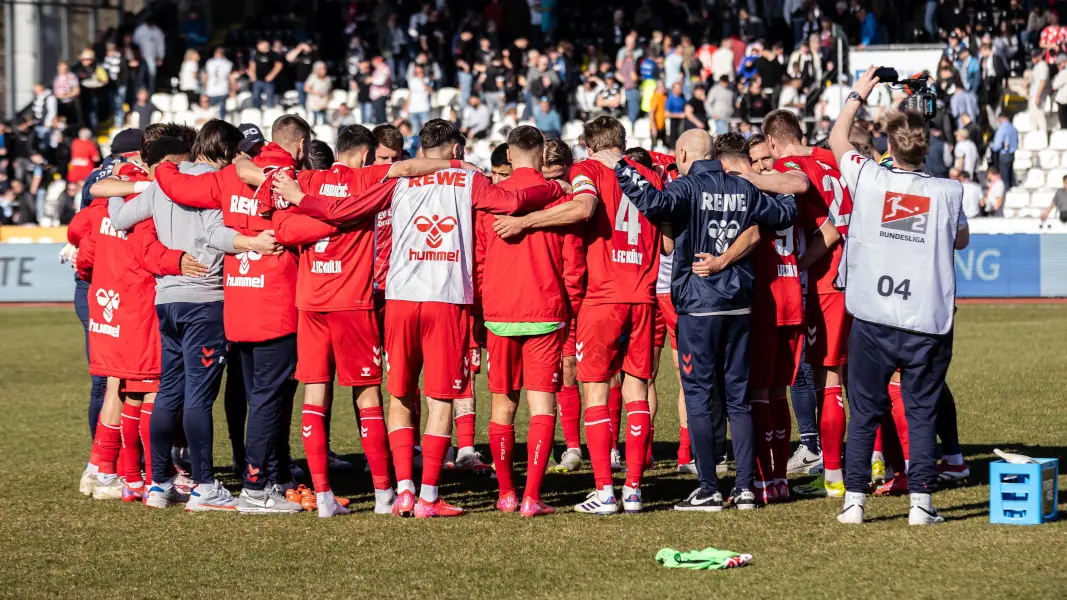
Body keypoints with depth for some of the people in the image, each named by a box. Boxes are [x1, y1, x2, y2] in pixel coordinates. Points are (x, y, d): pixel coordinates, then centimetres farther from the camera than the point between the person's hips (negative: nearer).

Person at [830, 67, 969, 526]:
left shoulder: (868, 180, -4)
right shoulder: (948, 193, -4)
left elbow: (837, 141, 16)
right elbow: (961, 240, 16)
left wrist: (857, 96, 28)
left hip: (873, 320, 0)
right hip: (928, 321, 0)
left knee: (864, 413, 8)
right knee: (922, 414, 6)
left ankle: (854, 499, 7)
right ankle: (921, 501, 3)